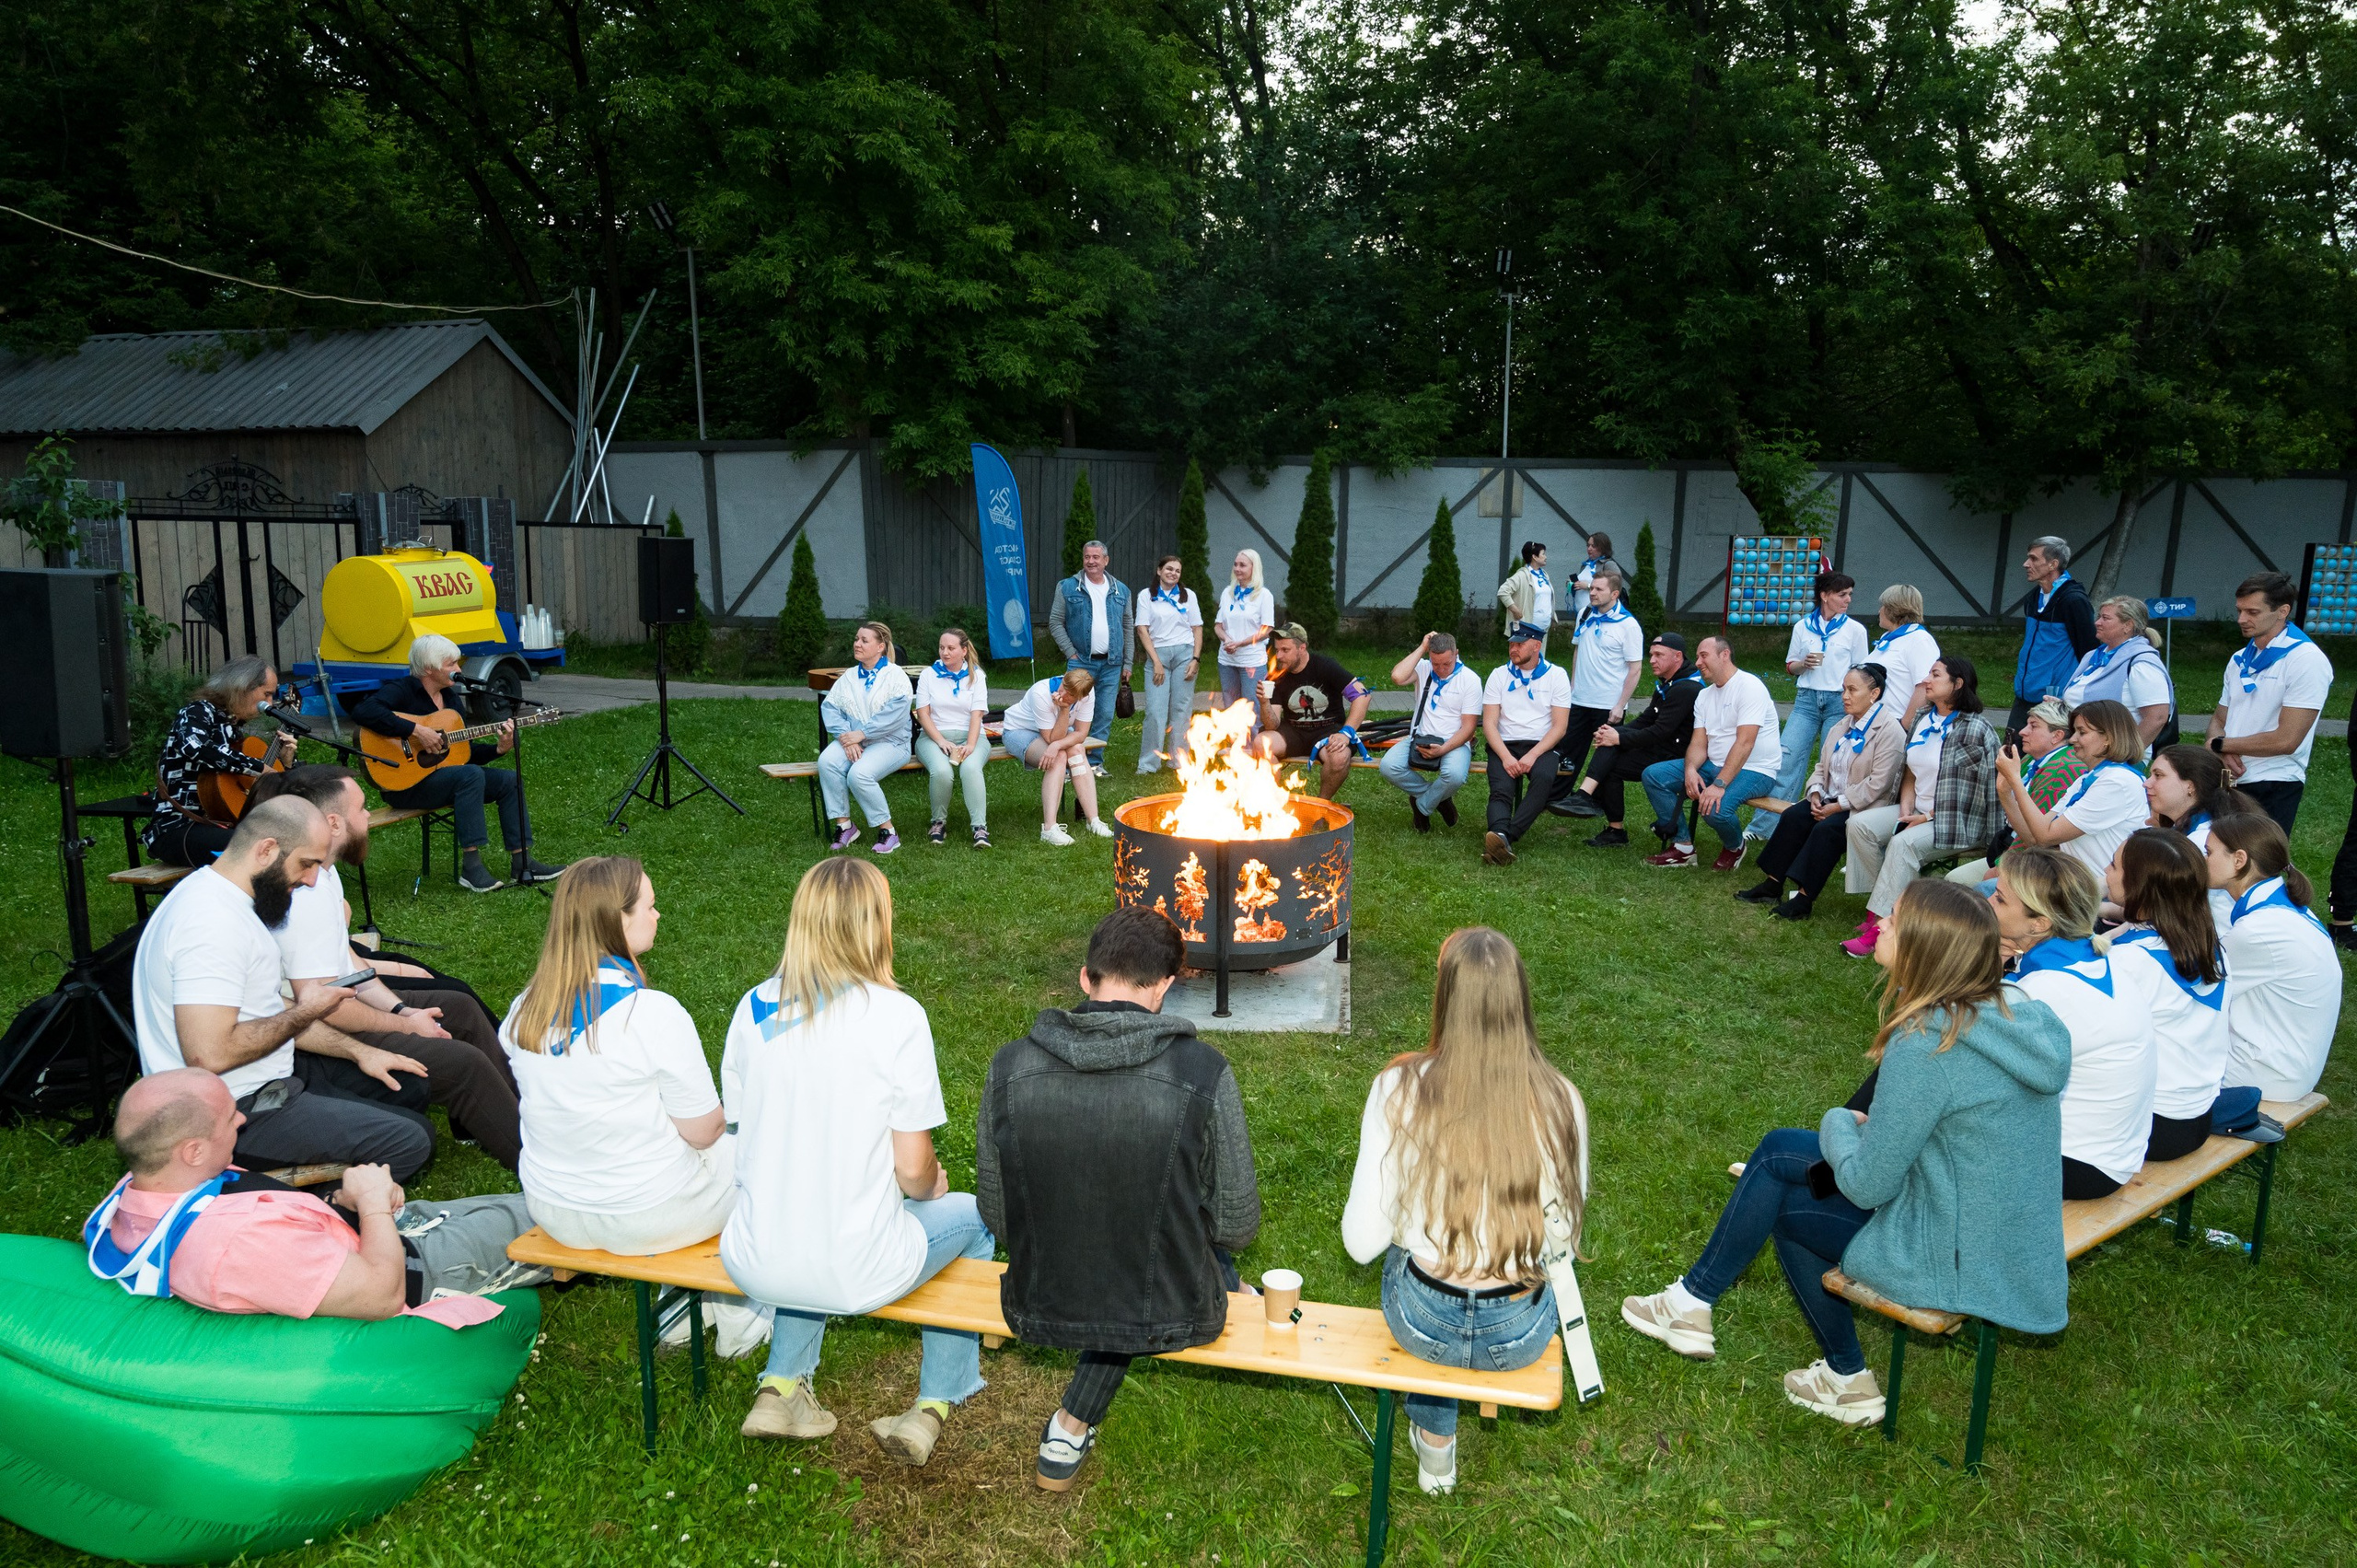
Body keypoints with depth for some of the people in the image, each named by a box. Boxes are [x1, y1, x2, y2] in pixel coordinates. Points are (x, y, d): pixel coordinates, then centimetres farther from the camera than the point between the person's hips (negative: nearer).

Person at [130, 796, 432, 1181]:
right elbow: (210, 1055, -32)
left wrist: (357, 1051, 7)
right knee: (410, 1144, -17)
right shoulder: (212, 923, -26)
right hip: (236, 1111, -11)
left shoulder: (231, 901, 9)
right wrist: (306, 1012, -17)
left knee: (410, 1087, 15)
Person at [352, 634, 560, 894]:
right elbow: (363, 712, -32)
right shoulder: (401, 690, -11)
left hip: (442, 774, 9)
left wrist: (499, 749, -4)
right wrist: (417, 731, -31)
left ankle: (522, 863, -3)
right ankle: (471, 867, -31)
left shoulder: (447, 696, 14)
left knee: (510, 780, -3)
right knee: (471, 775, -32)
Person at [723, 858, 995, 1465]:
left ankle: (780, 1386, 28)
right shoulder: (896, 1015, -16)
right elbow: (913, 1169, -13)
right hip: (856, 1274, -4)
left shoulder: (754, 1007, -3)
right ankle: (933, 1405, 21)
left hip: (754, 1263, 5)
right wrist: (931, 1188, 10)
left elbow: (744, 1132, 7)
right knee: (971, 1216, 23)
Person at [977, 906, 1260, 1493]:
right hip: (1168, 1318, -2)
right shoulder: (1204, 1073, -20)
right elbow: (1237, 1227, -10)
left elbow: (996, 1215, -1)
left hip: (1038, 1308, 3)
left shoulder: (1010, 1066, -13)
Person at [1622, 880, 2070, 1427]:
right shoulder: (2012, 1011, -2)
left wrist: (1839, 1123, 0)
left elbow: (1866, 1185, -18)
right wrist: (1874, 1129, 6)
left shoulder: (1924, 1044, -27)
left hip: (1958, 1265, -8)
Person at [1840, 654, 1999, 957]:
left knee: (1904, 843, -33)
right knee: (1859, 824, -12)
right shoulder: (1922, 722, 12)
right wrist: (1906, 809, -1)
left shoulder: (1974, 730, -11)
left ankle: (1878, 930, -33)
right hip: (1918, 810, 8)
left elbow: (1970, 791, -13)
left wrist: (1928, 817, -15)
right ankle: (1883, 905, -10)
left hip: (1957, 820, -8)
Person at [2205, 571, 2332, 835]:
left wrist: (2220, 744, -6)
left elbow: (2285, 740, -16)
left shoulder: (2306, 660, -10)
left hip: (2272, 790, -7)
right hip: (2229, 781, 7)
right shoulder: (2240, 661, 13)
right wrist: (2223, 752, -5)